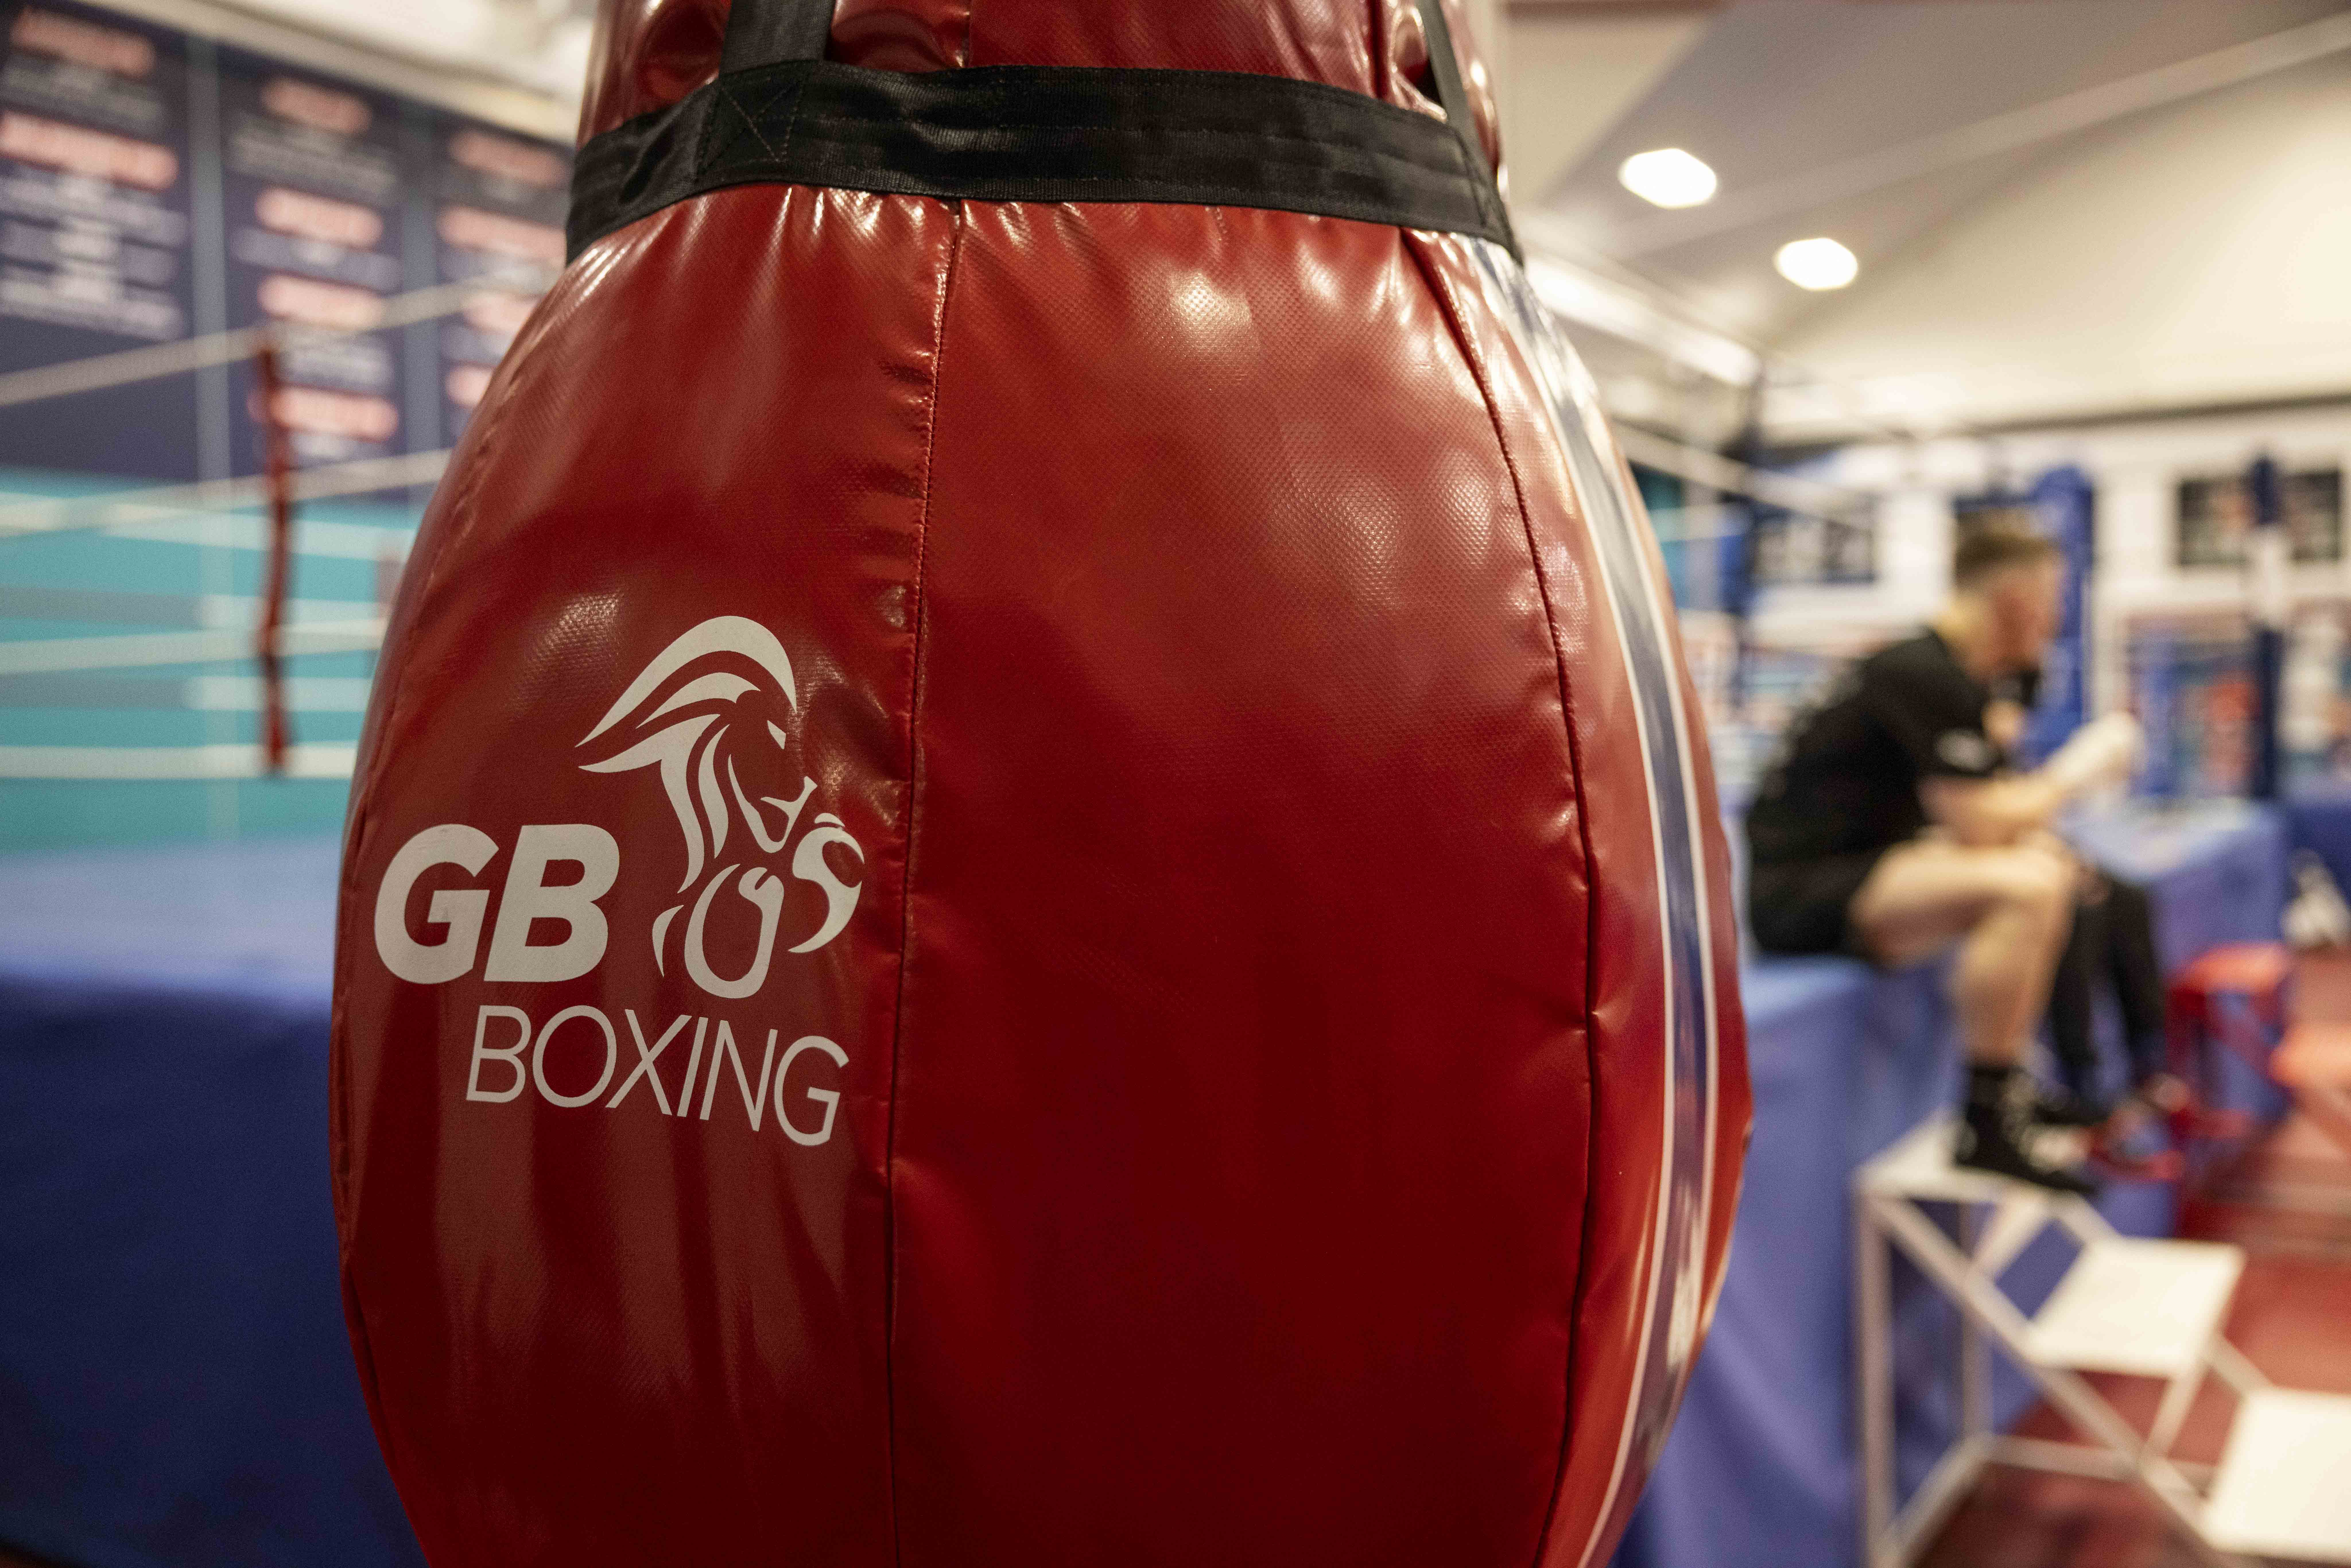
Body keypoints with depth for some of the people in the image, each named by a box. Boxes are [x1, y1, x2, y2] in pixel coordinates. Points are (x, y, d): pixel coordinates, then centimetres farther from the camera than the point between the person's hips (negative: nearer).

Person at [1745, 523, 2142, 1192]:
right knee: (2024, 885, -28)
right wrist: (2075, 771, -5)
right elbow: (1983, 823, -20)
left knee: (2050, 865, 18)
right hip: (1798, 892, -11)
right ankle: (1987, 1124, -19)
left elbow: (1995, 808, 18)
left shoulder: (1954, 676, 16)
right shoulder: (1926, 677, -16)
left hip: (1846, 870, 11)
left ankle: (2010, 1084, 21)